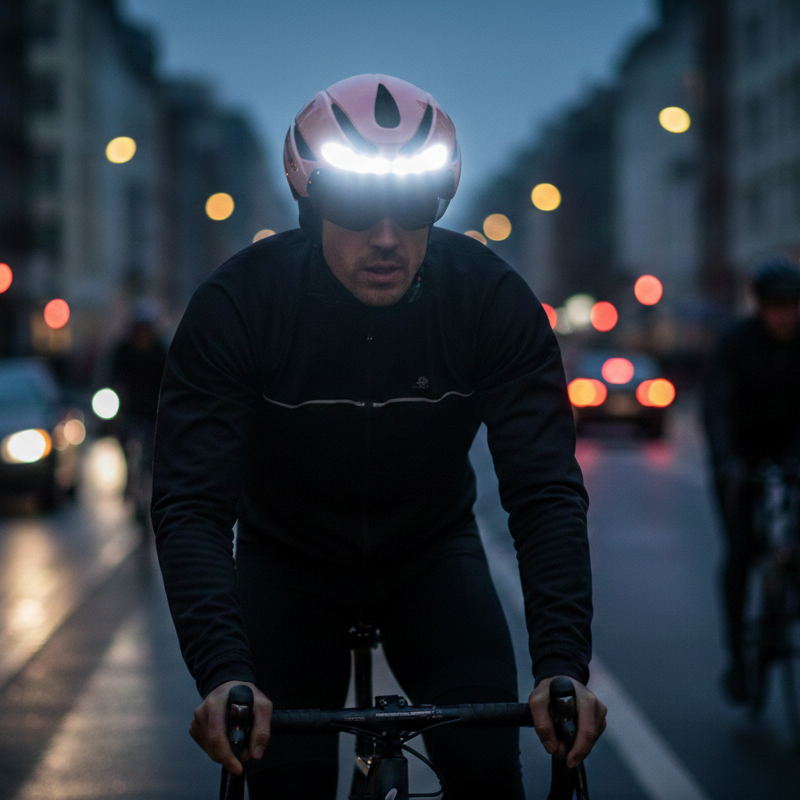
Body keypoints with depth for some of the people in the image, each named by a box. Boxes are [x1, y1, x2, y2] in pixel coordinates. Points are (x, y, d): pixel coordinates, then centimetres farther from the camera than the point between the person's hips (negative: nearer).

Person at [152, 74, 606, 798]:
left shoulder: (491, 298, -23)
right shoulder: (236, 304, -26)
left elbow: (546, 491, -25)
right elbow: (191, 503, -31)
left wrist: (563, 665, -39)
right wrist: (224, 673, -46)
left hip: (432, 553, 1)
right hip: (287, 562, 0)